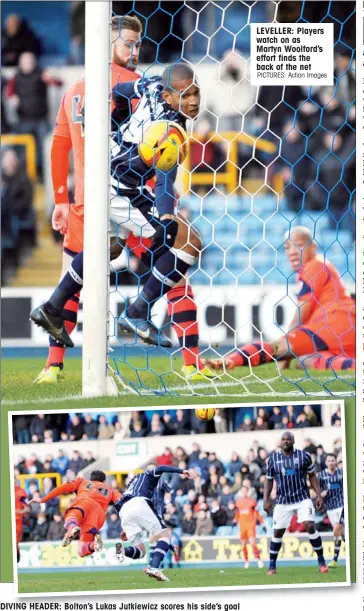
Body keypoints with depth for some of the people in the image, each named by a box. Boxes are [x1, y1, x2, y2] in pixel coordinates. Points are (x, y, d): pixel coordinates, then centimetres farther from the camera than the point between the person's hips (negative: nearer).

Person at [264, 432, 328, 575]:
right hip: (283, 501, 2)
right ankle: (272, 565, 12)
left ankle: (321, 561, -6)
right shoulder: (273, 458, 2)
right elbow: (269, 479, 10)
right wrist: (266, 500, 2)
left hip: (302, 498, -2)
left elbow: (312, 476, 7)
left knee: (310, 526, -16)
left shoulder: (303, 456, -2)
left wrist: (318, 495, 0)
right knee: (277, 532, 1)